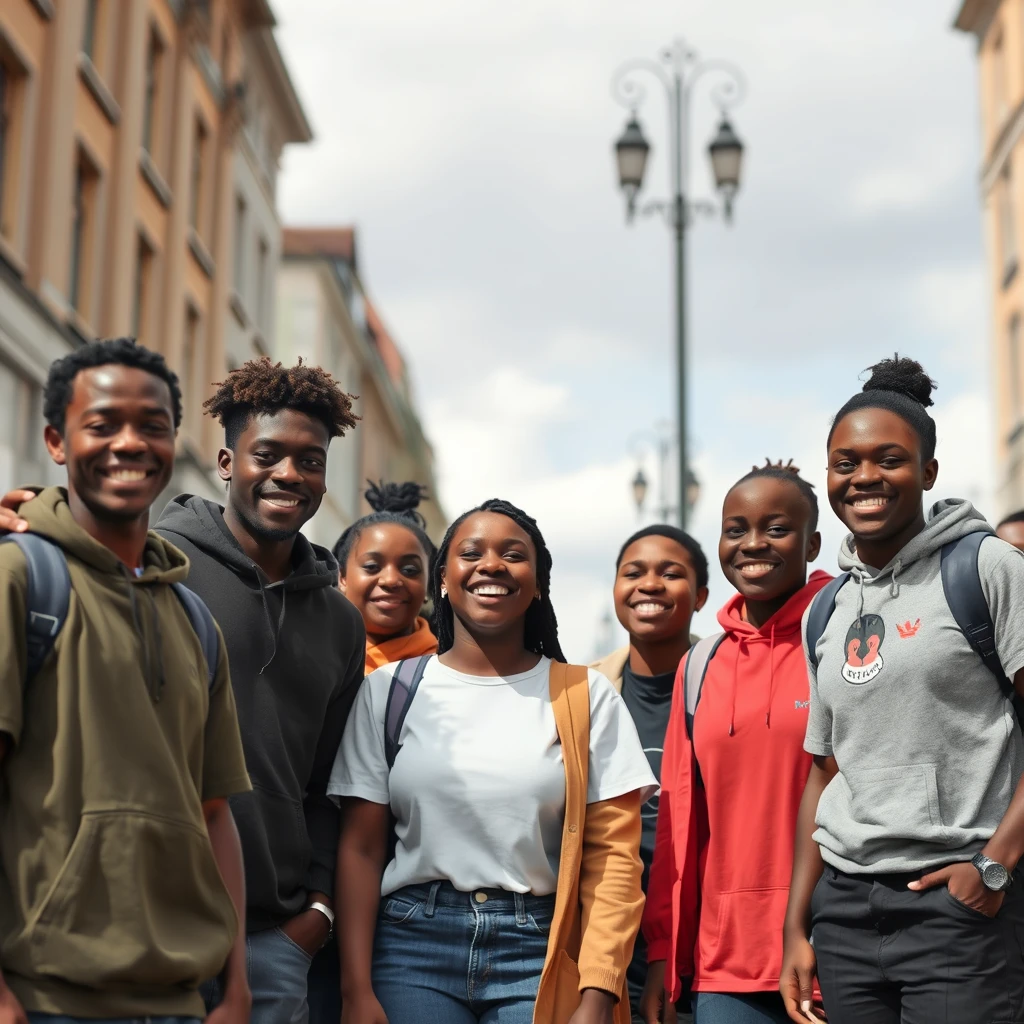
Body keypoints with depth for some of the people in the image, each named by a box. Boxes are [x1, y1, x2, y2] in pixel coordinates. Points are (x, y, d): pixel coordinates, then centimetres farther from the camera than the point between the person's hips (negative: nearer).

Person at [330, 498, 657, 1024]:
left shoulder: (585, 698, 2)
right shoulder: (388, 690, 4)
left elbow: (614, 855, -2)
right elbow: (360, 848, 3)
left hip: (539, 956, 0)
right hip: (413, 946, 1)